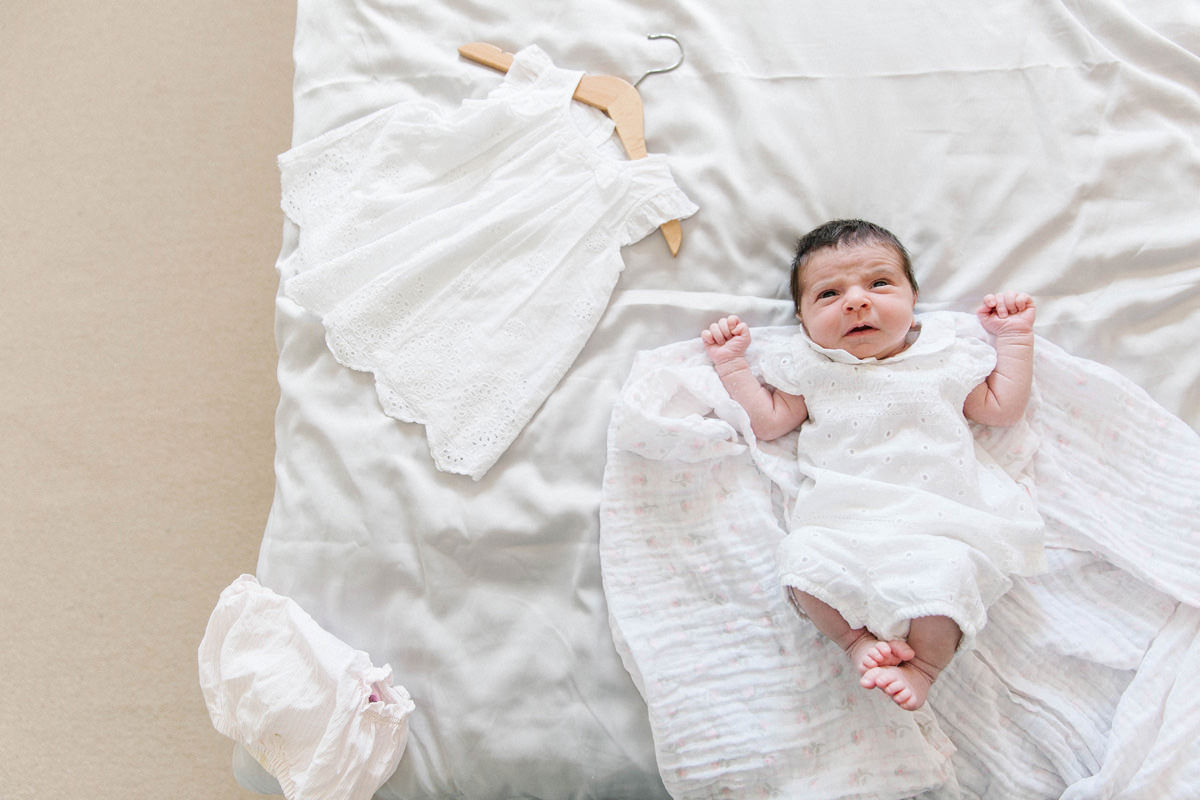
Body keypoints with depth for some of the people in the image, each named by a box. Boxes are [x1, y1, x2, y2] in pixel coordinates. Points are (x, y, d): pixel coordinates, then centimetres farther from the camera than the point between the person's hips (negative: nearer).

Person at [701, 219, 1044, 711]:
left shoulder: (943, 355, 14)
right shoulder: (811, 369, 13)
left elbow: (1002, 408, 19)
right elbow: (767, 421, 14)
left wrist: (1013, 337, 18)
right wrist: (731, 363, 13)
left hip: (936, 518, 0)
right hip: (842, 519, 1)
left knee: (952, 566, -30)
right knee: (804, 555, -28)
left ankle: (923, 665, -7)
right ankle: (860, 641, -10)